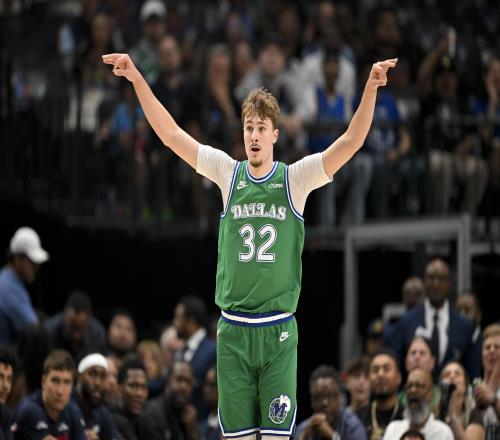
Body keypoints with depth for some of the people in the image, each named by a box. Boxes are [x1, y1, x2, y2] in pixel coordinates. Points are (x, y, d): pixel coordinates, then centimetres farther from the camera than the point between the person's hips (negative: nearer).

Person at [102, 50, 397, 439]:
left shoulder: (295, 179, 0)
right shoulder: (229, 173, 5)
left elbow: (351, 142, -10)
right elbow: (171, 134, 2)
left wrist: (371, 89, -23)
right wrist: (137, 80, -5)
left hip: (278, 330, -1)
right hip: (233, 329, 2)